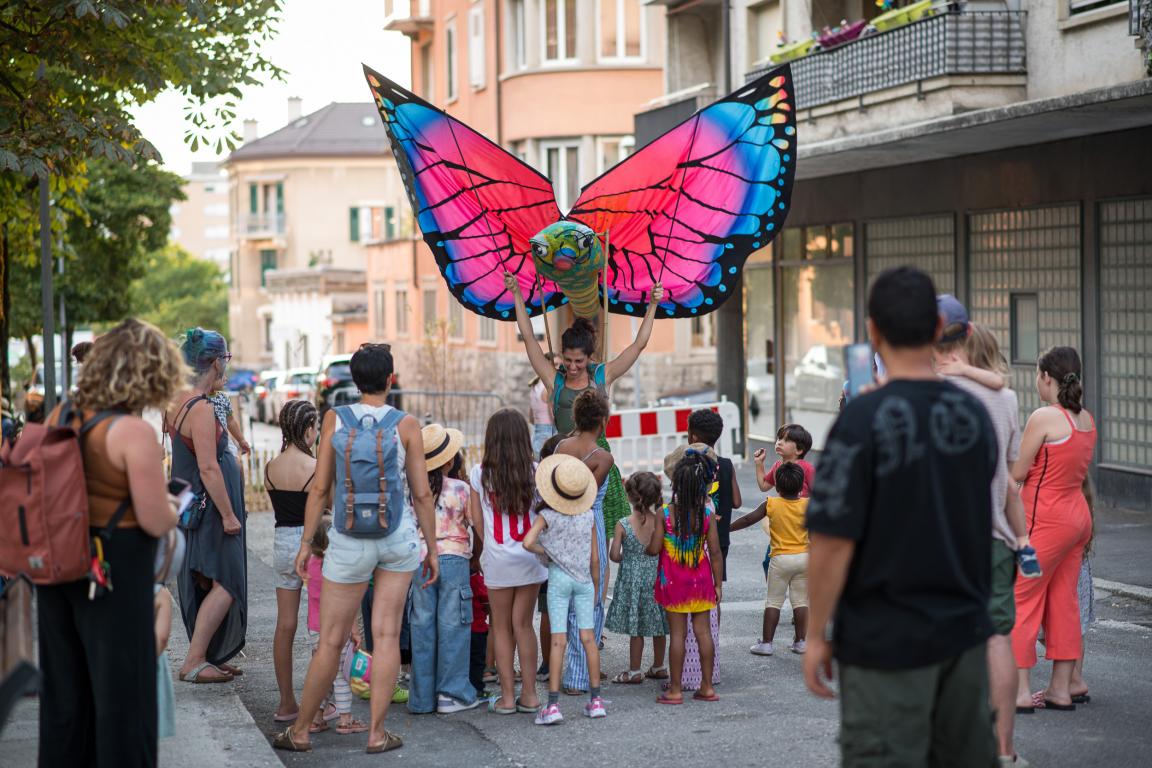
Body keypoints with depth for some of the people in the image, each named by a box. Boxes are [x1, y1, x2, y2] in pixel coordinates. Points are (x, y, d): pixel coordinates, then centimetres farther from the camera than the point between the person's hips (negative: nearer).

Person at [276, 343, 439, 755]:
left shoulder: (335, 419, -3)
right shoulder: (406, 425, -4)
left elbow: (320, 488, -3)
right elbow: (422, 494, -2)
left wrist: (306, 542, 5)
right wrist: (433, 549, 7)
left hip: (350, 541, 0)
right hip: (399, 536, 0)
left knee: (331, 641, 5)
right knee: (386, 635, 5)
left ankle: (300, 731, 16)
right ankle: (377, 732, 9)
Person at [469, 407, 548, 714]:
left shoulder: (480, 473, -4)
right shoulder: (534, 471, -4)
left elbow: (476, 519, 0)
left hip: (497, 559, -1)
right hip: (530, 557, 1)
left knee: (502, 628, 9)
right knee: (523, 624, 9)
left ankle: (507, 697, 10)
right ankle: (529, 695, 10)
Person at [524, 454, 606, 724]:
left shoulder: (547, 515, -8)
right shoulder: (588, 515, 2)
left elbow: (528, 542, -24)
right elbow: (595, 559, 6)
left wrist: (545, 551, -3)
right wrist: (595, 588, 18)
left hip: (558, 579, -3)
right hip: (584, 580, 3)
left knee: (558, 640, -5)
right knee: (588, 638, 7)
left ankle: (553, 705, -8)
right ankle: (595, 699, 9)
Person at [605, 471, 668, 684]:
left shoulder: (623, 525, -14)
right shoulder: (659, 521, -7)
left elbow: (614, 555, -12)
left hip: (632, 578, -3)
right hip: (656, 577, 3)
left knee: (635, 628, 5)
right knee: (658, 627, 14)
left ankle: (635, 671, 10)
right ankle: (658, 666, 26)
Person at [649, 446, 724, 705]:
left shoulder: (665, 513, -12)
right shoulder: (707, 514, -6)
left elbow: (654, 549, -12)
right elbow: (715, 552, -4)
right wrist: (718, 584, 5)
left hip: (673, 581, -2)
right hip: (701, 580, 2)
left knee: (677, 633, 2)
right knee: (703, 630, 8)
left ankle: (675, 690, 6)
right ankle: (707, 687, 12)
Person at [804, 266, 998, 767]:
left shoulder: (865, 419, -16)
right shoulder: (974, 414, 1)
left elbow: (834, 541, -15)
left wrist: (816, 634, -7)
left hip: (887, 639, -5)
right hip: (966, 630, 6)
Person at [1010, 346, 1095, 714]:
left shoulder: (1044, 417, -16)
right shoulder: (1086, 418, 8)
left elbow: (1018, 473, -12)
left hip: (1046, 519, -8)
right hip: (1078, 515, 8)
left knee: (1022, 601, 0)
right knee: (1063, 602, 12)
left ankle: (1020, 691, 1)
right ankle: (1061, 689, 16)